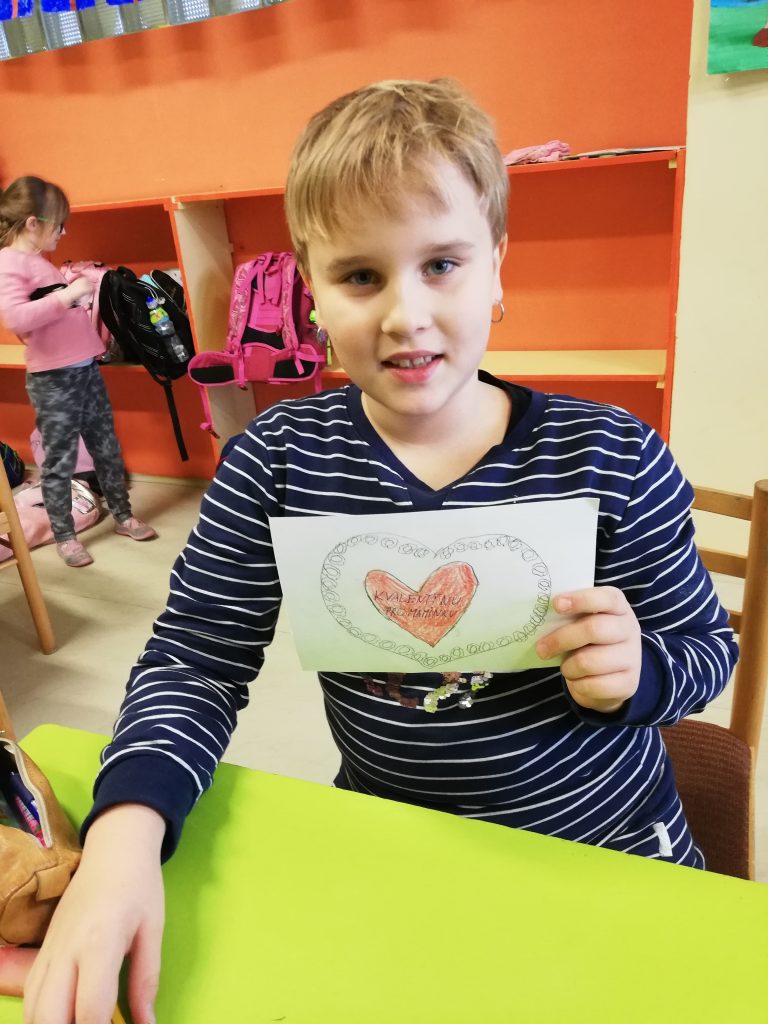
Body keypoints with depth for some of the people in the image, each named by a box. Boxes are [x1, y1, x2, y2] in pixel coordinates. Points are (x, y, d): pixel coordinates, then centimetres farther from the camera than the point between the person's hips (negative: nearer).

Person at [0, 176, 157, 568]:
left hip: (86, 369, 9)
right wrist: (68, 294, -27)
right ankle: (64, 535, 17)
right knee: (59, 461, 3)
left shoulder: (40, 261, 14)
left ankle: (122, 516, 31)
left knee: (107, 448, 16)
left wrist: (83, 287, 17)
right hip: (53, 379, -9)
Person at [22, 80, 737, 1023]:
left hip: (607, 849, 0)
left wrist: (638, 675, -27)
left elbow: (707, 645, -4)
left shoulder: (614, 458, -17)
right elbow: (196, 661, -9)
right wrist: (125, 835, -25)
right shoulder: (276, 461, -14)